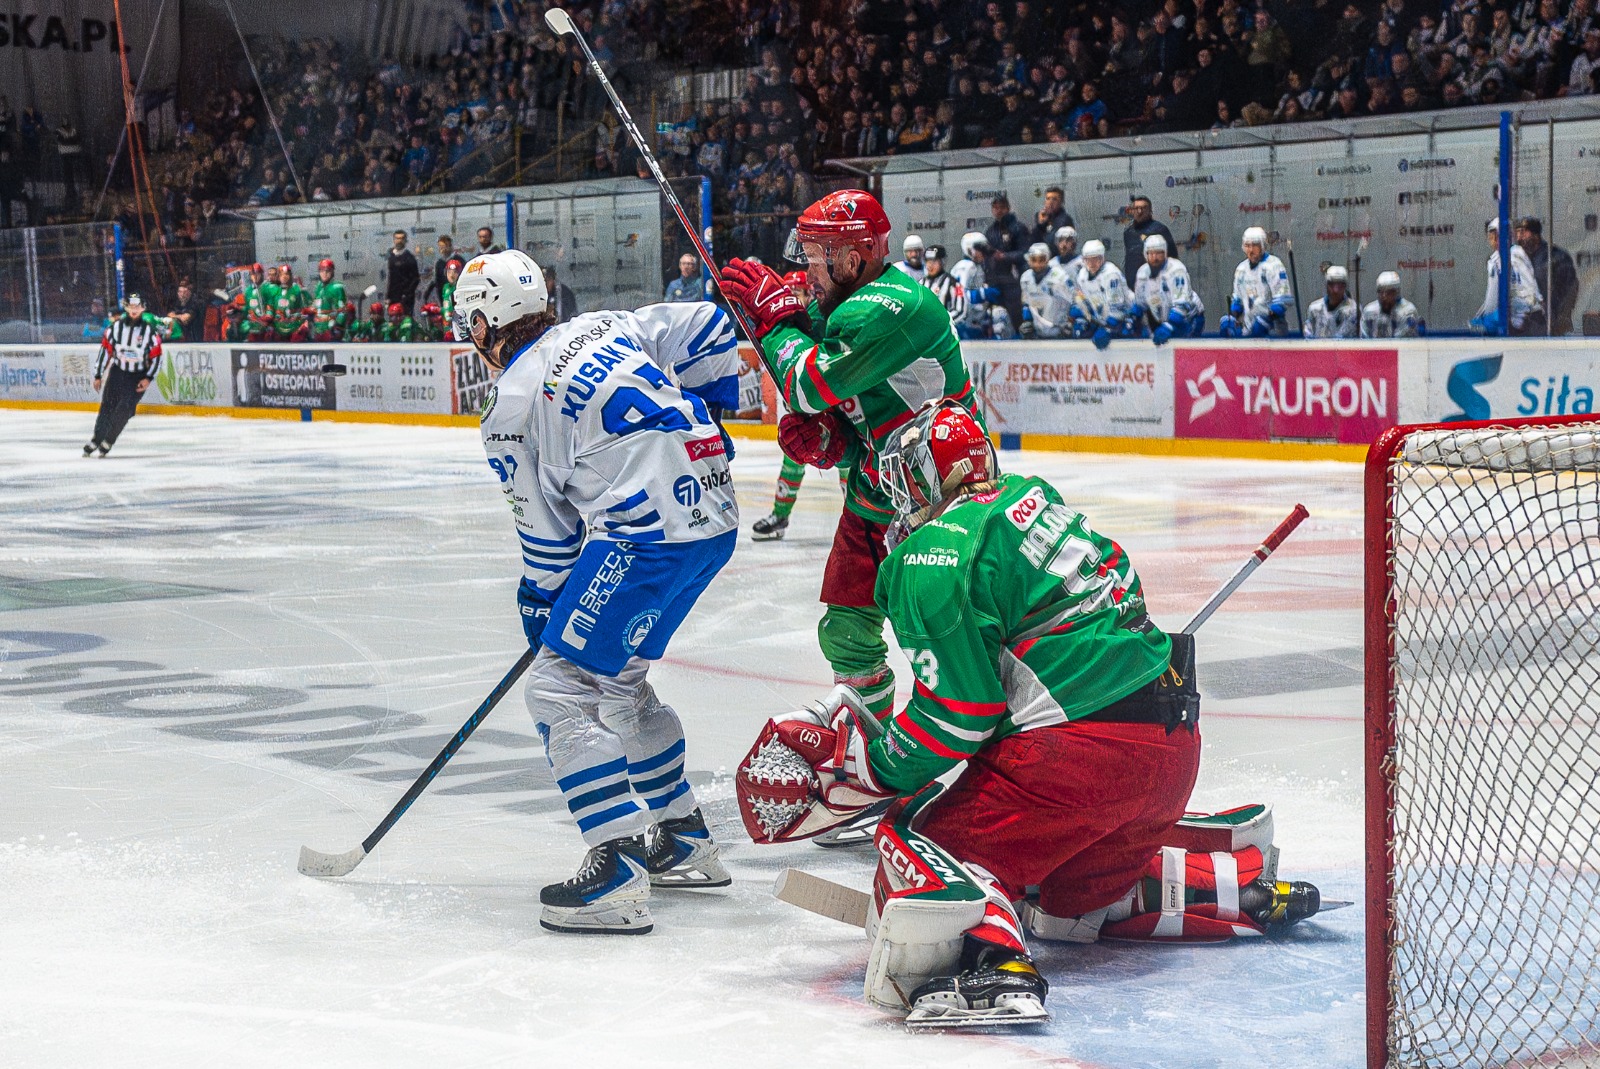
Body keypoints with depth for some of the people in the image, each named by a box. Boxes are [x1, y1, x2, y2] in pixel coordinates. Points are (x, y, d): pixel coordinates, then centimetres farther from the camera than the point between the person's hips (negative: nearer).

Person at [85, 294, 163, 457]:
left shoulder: (150, 331, -10)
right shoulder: (115, 327, -6)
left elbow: (156, 356, -4)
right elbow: (105, 350, 0)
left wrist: (149, 378, -11)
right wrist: (98, 375, 2)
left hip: (139, 376, -2)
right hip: (117, 371, 2)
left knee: (125, 408, -13)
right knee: (107, 406, 1)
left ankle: (108, 441, 0)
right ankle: (96, 440, 14)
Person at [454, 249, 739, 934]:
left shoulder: (512, 406, -3)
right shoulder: (607, 328, 16)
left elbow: (549, 532, 1)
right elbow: (708, 328, 20)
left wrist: (538, 605, 18)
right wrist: (702, 428, 31)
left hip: (648, 533, -9)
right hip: (716, 517, 9)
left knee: (561, 684, -5)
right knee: (615, 675, 24)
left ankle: (618, 876, -15)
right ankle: (684, 843, 32)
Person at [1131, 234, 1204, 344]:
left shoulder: (1175, 269, -23)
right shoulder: (1143, 272, -2)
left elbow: (1181, 304, -30)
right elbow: (1139, 303, 12)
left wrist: (1167, 328, -39)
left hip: (1188, 318, -6)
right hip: (1162, 321, 6)